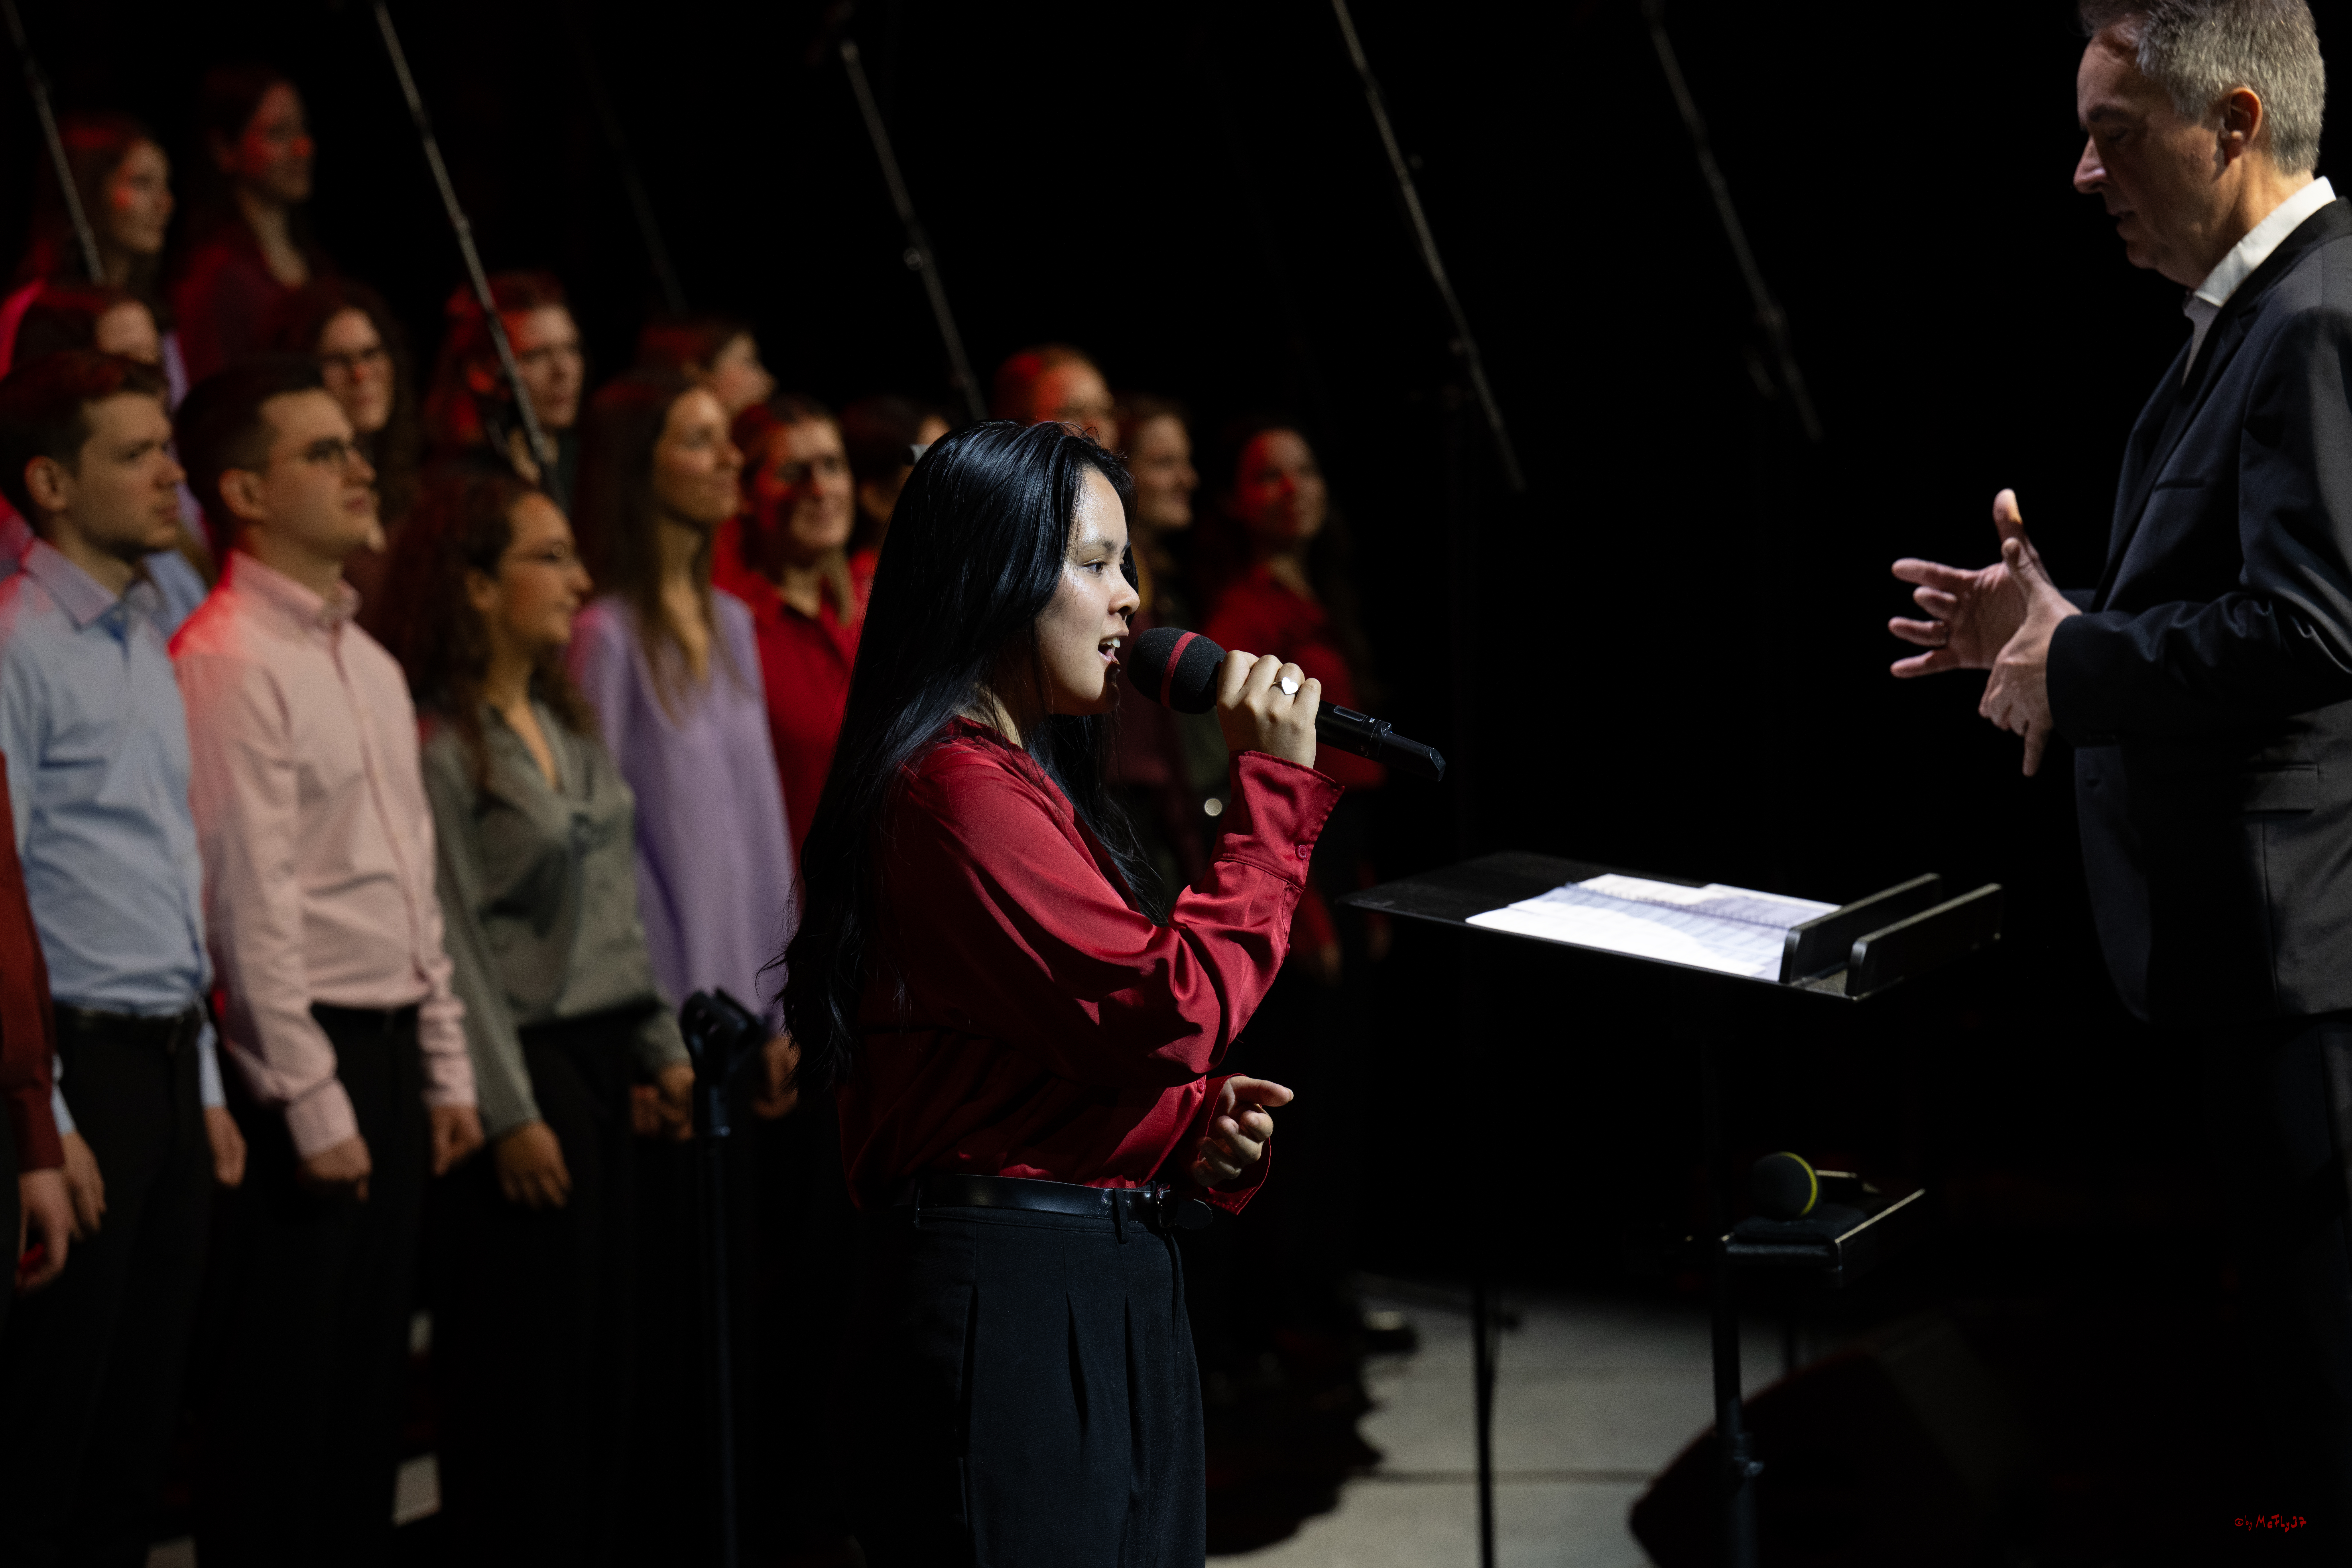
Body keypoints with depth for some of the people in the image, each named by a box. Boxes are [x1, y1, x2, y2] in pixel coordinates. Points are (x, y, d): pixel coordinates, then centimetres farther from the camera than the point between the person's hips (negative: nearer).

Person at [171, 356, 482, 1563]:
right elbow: (252, 902, -16)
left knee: (369, 1370, 12)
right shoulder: (228, 660, -13)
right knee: (282, 1384, -5)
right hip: (302, 1053, -9)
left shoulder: (370, 664, 16)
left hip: (391, 1049, 9)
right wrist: (314, 1102, -17)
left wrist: (445, 1068, 15)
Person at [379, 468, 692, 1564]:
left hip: (602, 1059, 8)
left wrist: (664, 1048, 15)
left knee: (605, 1340, 10)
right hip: (527, 1062, -8)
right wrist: (510, 1112, -15)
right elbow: (457, 944, -14)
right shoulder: (439, 745, -13)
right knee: (526, 1359, -2)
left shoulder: (568, 729, 13)